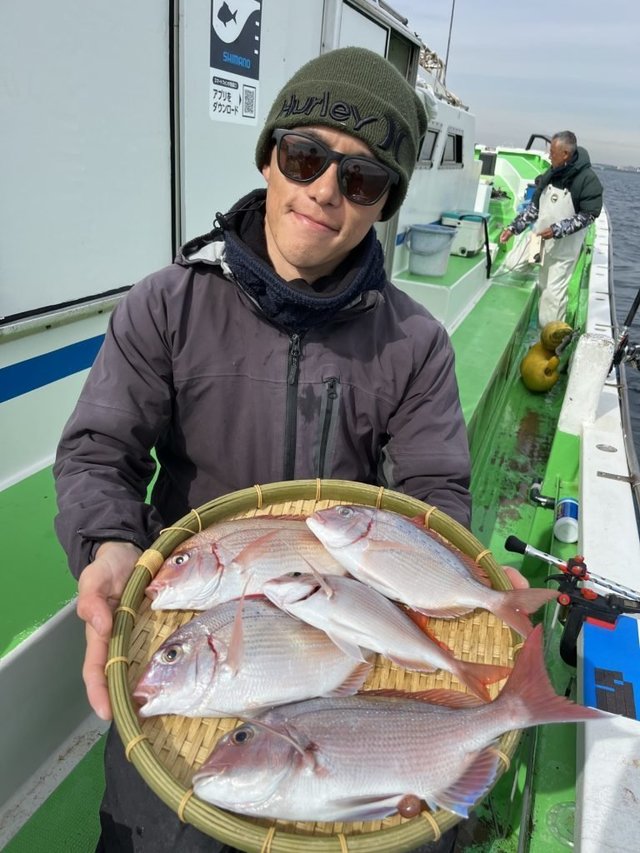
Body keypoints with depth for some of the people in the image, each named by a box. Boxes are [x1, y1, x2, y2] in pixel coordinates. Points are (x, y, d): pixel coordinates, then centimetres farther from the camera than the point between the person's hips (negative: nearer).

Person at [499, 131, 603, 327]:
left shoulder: (587, 179, -15)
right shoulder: (551, 174, 4)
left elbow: (588, 215, -15)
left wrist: (557, 230, -24)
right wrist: (514, 227, 2)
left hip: (564, 246, -7)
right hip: (542, 242, 7)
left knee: (553, 292, -8)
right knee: (543, 287, 13)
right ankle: (540, 328, 26)